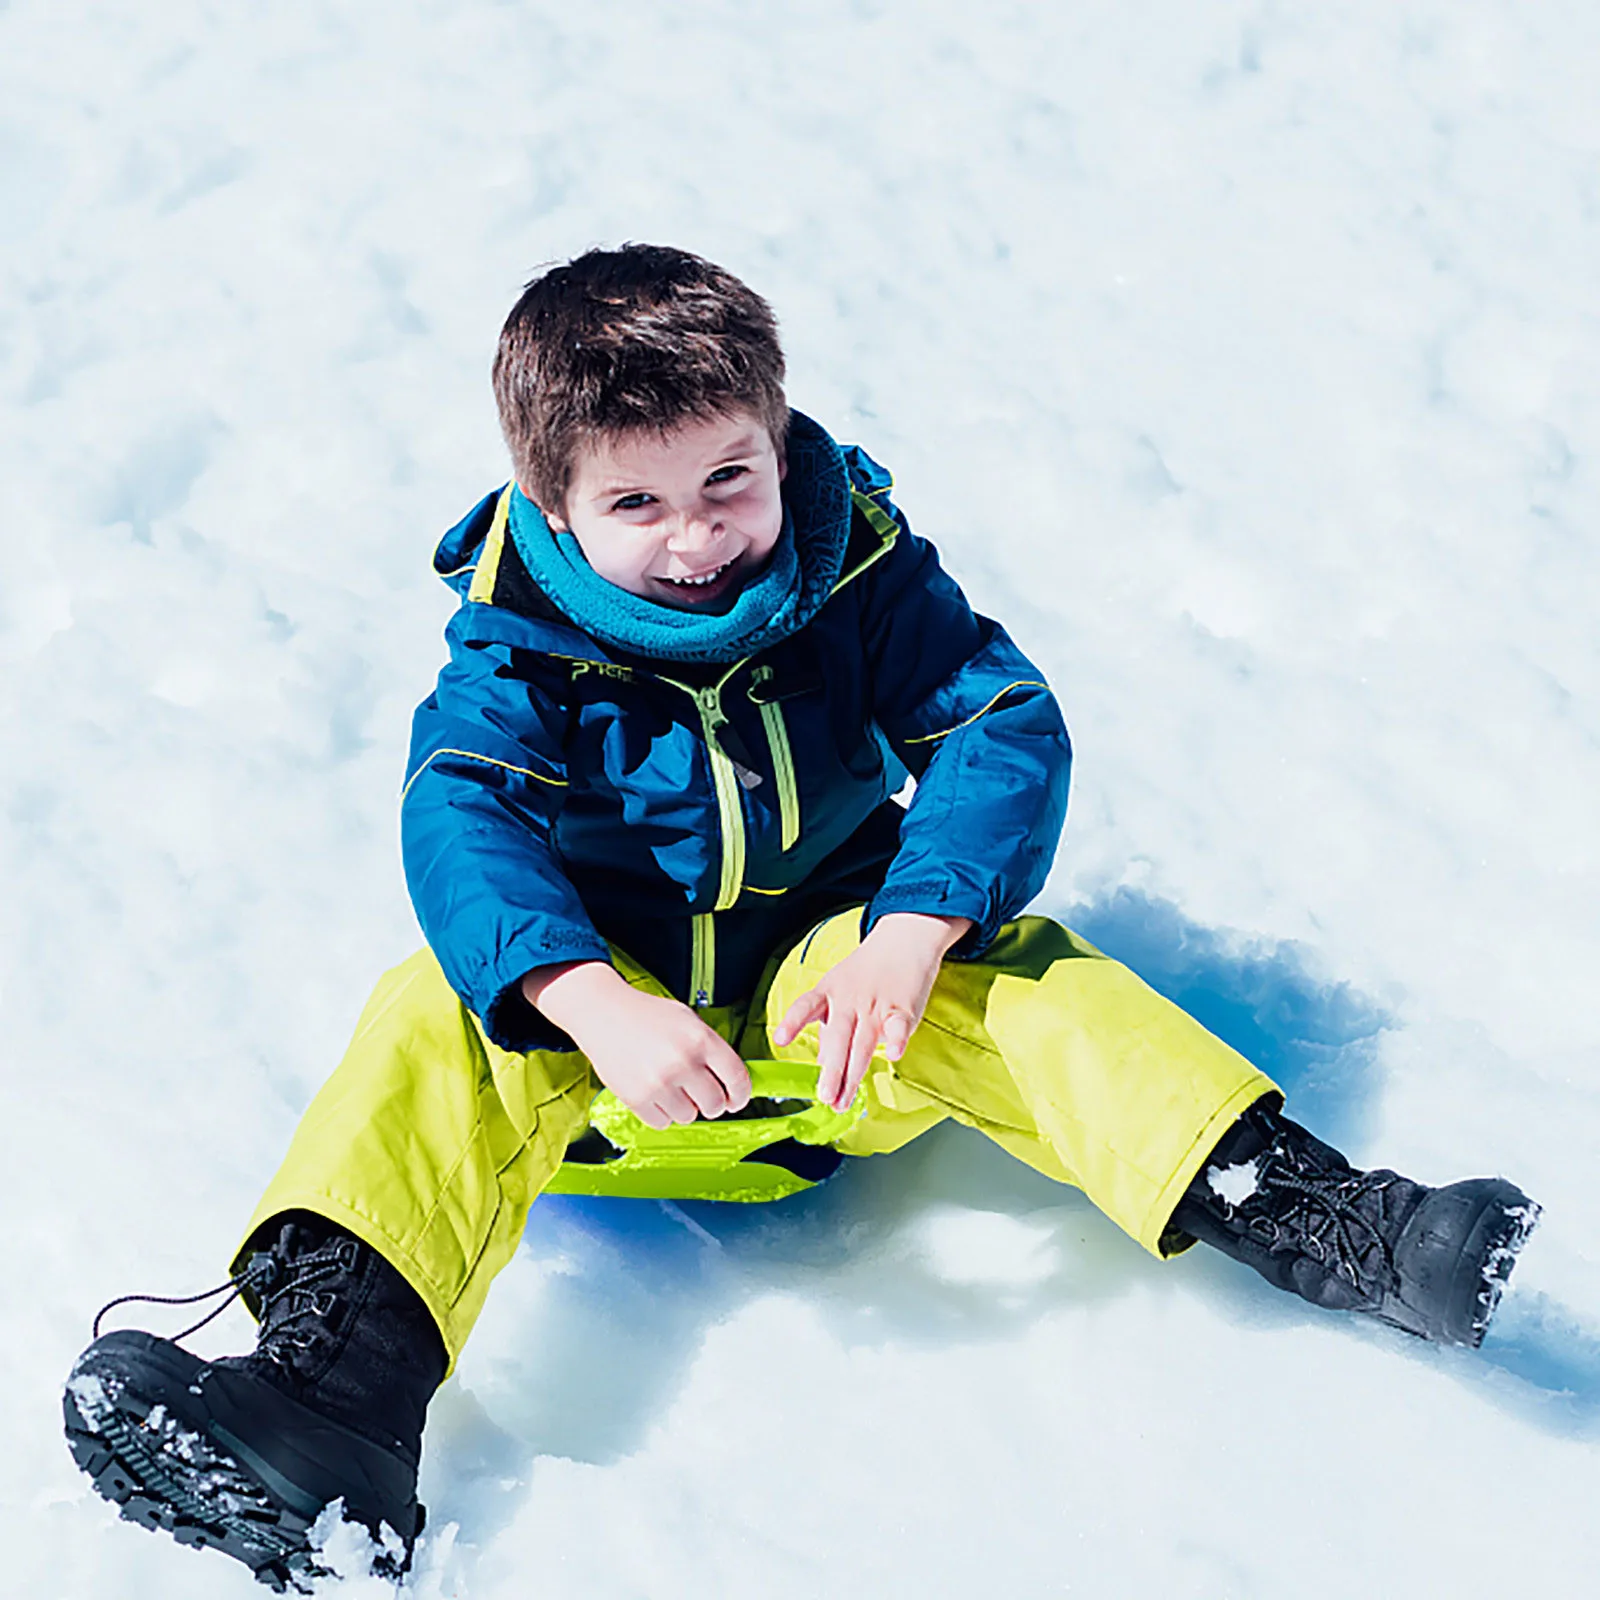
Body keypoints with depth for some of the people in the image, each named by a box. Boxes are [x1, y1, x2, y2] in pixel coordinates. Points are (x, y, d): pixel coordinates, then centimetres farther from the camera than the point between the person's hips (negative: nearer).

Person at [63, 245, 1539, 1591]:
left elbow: (1007, 732, -14)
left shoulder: (860, 573, -7)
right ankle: (336, 1398, -50)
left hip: (825, 991, 1)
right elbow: (459, 817, -26)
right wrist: (596, 1005, -45)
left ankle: (1329, 1228, -31)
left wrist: (911, 936, -33)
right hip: (607, 994, -1)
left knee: (1013, 978, -26)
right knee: (444, 1023, -30)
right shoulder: (523, 640, -11)